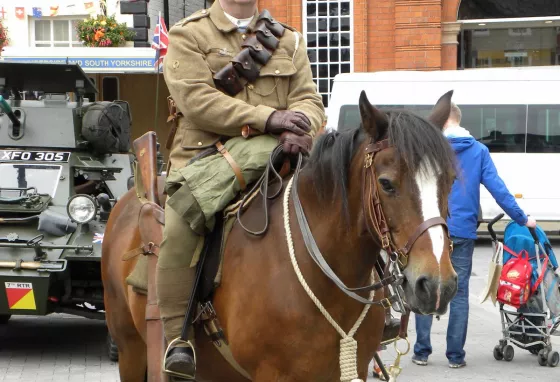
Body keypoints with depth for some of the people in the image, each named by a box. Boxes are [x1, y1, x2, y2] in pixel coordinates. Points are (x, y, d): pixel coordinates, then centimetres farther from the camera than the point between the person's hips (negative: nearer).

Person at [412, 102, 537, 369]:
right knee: (459, 293, 6)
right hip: (463, 233, 1)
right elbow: (497, 188, -3)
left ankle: (422, 352, 8)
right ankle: (456, 355, 7)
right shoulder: (478, 151, 3)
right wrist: (522, 219, 2)